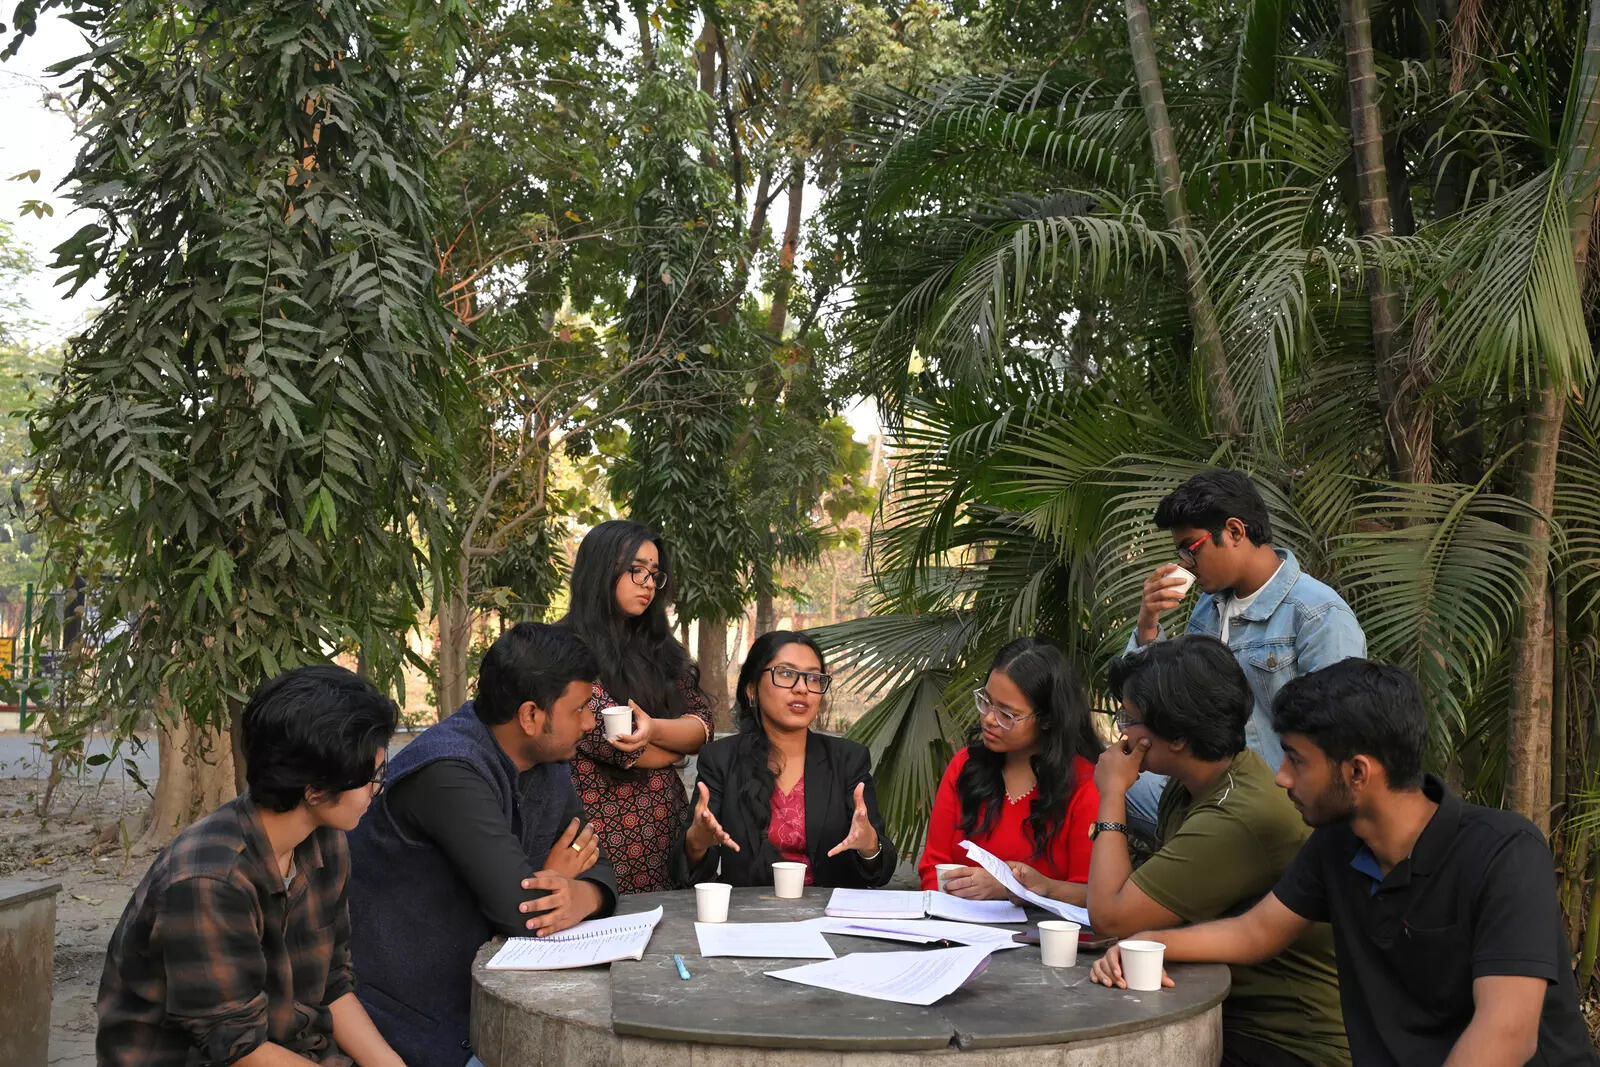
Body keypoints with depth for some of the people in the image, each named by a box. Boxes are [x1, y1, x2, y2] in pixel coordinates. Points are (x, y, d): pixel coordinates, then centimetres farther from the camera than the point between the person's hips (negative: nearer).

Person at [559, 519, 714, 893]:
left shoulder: (659, 648, 13)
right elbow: (608, 740, -16)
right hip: (604, 840, -5)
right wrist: (677, 743, 0)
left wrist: (655, 728, -17)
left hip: (667, 832, 5)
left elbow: (703, 727, 4)